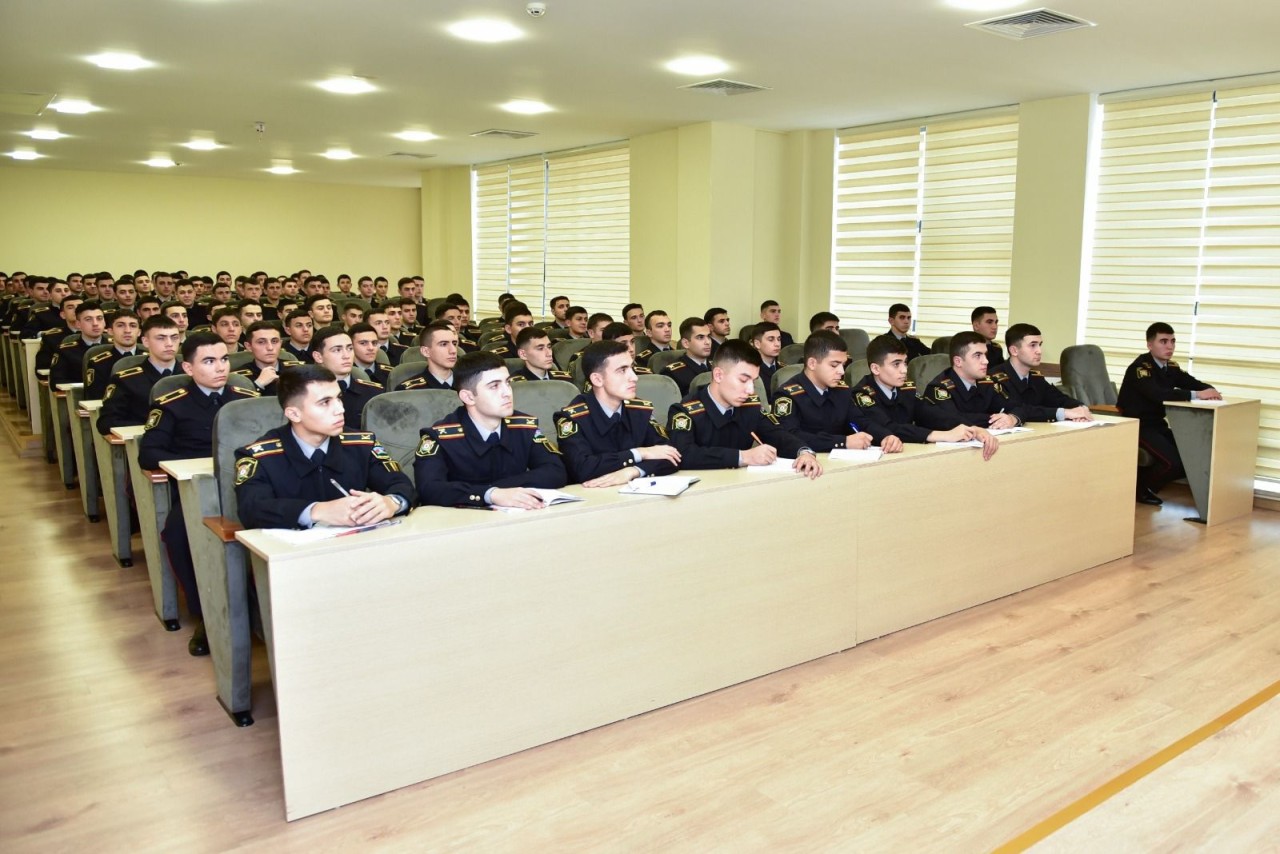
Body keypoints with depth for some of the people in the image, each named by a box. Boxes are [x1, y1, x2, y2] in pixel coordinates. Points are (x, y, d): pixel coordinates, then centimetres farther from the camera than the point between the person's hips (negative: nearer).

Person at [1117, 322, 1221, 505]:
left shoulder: (1171, 367, 9)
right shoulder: (1140, 367, -17)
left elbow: (1194, 384, 3)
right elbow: (1157, 394, -34)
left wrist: (1210, 391, -21)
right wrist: (1196, 395, -36)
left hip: (1157, 424, 8)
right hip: (1136, 425, -8)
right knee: (1173, 461, -23)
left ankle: (1145, 478, 12)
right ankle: (1140, 488, 3)